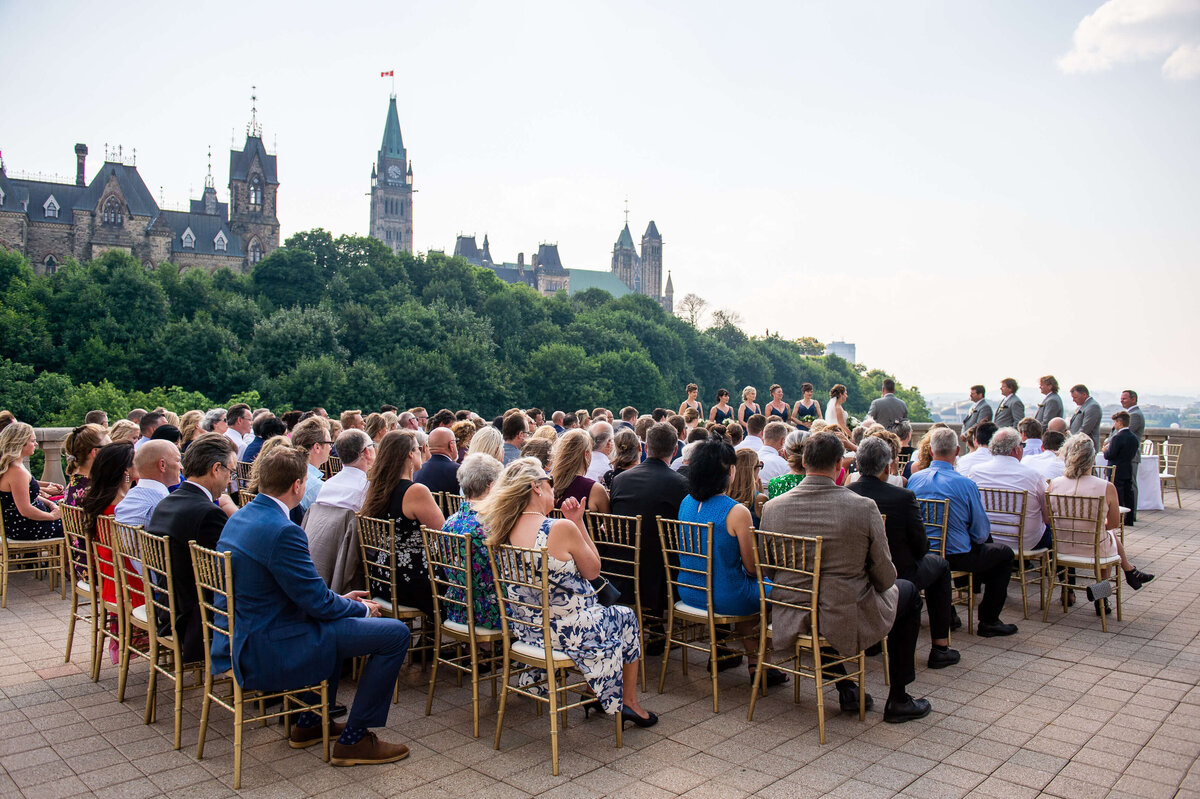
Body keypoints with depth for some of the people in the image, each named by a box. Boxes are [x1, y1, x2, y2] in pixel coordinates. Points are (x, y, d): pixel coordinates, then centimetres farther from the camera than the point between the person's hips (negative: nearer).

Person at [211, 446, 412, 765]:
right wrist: (362, 609, 1)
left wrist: (341, 599, 15)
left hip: (240, 641, 10)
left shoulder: (239, 518, 6)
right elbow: (319, 603, -18)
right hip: (268, 654, -10)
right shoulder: (282, 531, -25)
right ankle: (353, 740, 4)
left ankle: (310, 723, 35)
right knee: (395, 633, -8)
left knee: (337, 617, 34)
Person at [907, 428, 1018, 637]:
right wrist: (981, 537, 14)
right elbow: (981, 532, -11)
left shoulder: (914, 479, -2)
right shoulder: (965, 484, -17)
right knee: (1005, 553, 18)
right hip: (956, 555, -7)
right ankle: (988, 621, 17)